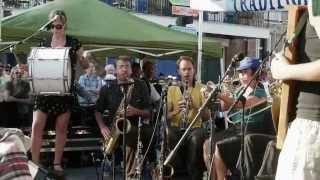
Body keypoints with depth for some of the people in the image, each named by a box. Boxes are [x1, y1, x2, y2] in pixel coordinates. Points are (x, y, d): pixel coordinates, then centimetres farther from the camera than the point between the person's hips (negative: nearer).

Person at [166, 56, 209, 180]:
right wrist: (177, 110, -18)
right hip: (176, 128, 1)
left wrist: (194, 107, -17)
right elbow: (166, 116, 3)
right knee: (168, 136, -33)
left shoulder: (202, 89, 7)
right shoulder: (172, 89, 9)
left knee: (196, 138, -35)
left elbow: (207, 116, 0)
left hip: (195, 128, -1)